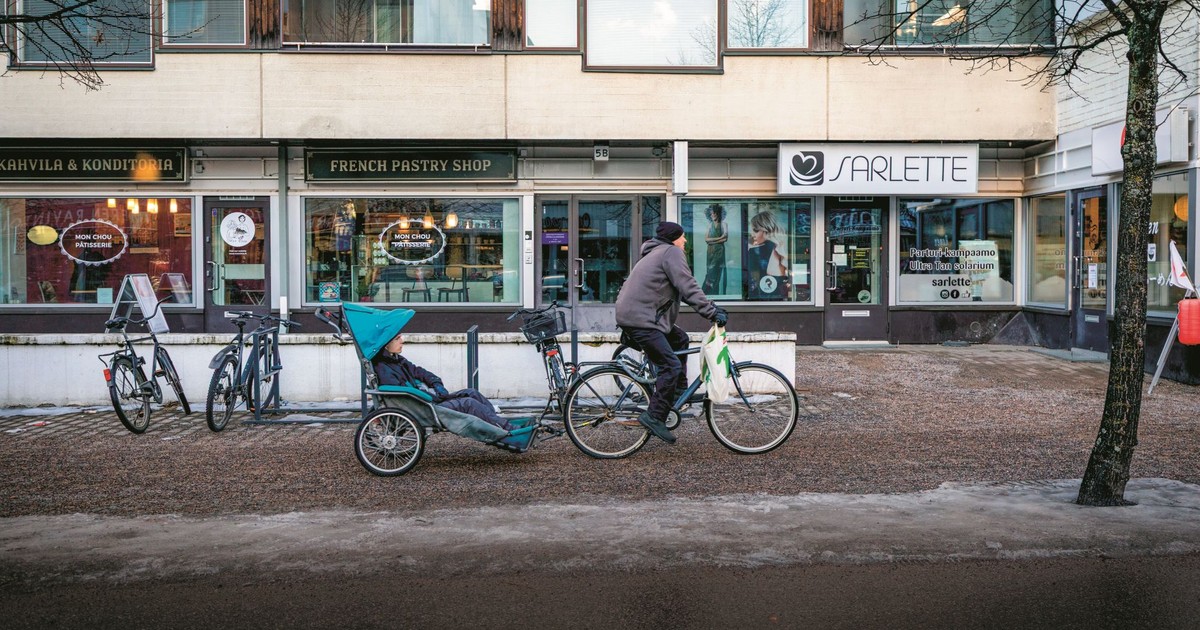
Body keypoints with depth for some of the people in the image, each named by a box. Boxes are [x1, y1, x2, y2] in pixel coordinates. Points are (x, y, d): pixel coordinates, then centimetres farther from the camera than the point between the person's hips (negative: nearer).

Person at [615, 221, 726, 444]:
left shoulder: (659, 253, 27)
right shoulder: (671, 252, -5)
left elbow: (686, 288, 27)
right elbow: (688, 288, -15)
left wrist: (711, 307, 20)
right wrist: (712, 312, -13)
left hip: (633, 313, 11)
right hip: (639, 319, -11)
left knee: (680, 339, 21)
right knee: (671, 366, -13)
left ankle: (680, 389, 22)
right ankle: (654, 416, -12)